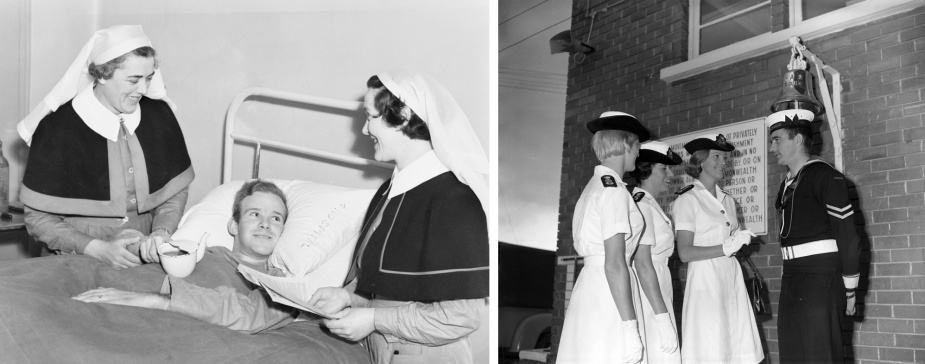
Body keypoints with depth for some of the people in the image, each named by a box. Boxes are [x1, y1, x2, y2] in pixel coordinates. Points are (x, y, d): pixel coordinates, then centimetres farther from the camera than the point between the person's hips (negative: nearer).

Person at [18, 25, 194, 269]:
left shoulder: (159, 115, 2)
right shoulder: (58, 128, -8)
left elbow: (176, 190, 11)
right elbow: (37, 217, -5)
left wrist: (161, 233, -8)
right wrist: (99, 249, -16)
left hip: (147, 259, 3)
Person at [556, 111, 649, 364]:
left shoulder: (595, 185, 16)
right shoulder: (614, 190, -12)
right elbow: (614, 265, -18)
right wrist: (630, 327, -19)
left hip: (590, 286, 9)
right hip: (608, 296, -9)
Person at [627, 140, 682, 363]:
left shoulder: (649, 205, 18)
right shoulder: (641, 204, -11)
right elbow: (642, 264, -18)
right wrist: (663, 317, -21)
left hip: (654, 294, 9)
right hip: (648, 299, -9)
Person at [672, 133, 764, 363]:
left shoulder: (727, 200, 16)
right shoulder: (687, 200, -5)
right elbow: (685, 253, -11)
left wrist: (741, 240, 4)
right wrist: (725, 248, -16)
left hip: (732, 281, 6)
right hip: (705, 283, -6)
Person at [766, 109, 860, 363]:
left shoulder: (824, 175, -9)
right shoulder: (787, 184, 16)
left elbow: (847, 235, -11)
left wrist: (849, 289, -10)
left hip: (821, 280, -8)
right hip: (792, 280, 8)